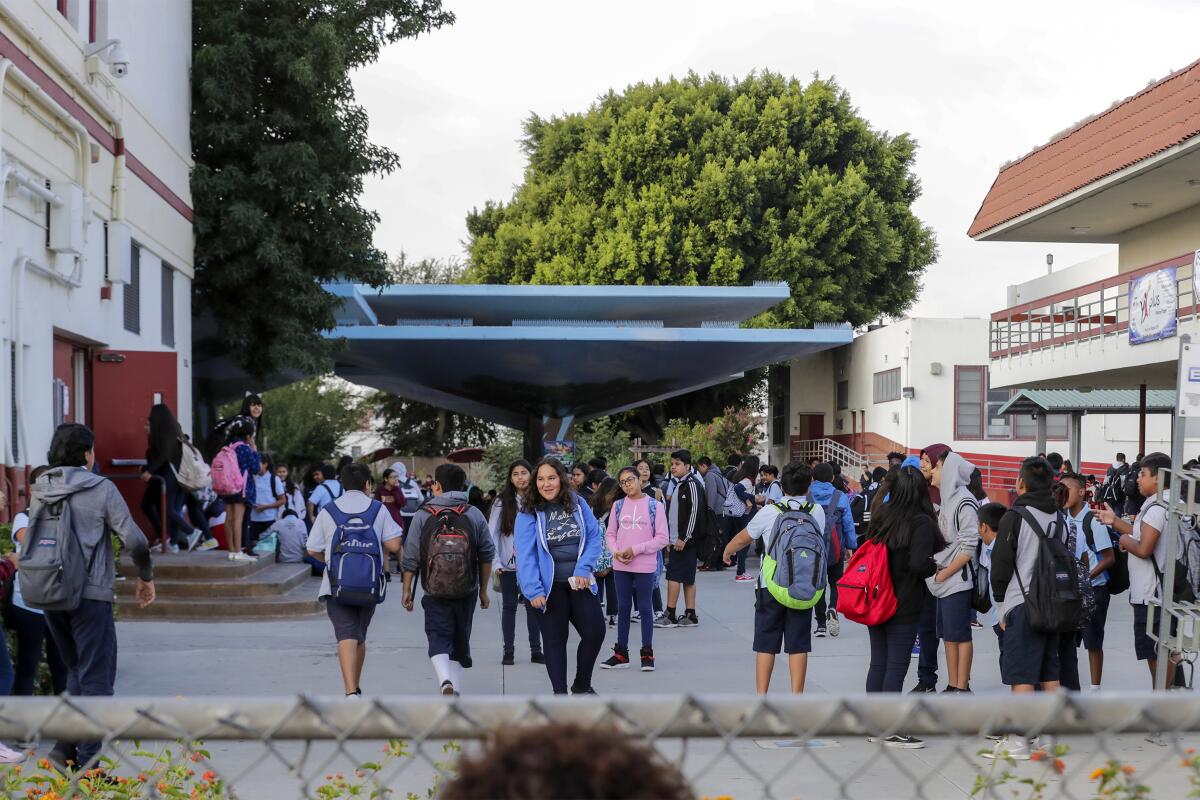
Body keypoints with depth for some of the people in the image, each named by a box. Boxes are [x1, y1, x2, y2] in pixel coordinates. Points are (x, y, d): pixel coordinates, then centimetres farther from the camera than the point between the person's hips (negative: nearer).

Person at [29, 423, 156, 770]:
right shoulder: (101, 488, -8)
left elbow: (28, 543, 13)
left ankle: (64, 749, 15)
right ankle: (86, 764, -1)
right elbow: (134, 540, -11)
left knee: (77, 672, 21)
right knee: (96, 679, 2)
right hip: (91, 595, -6)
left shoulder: (40, 490, 8)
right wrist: (146, 576, 4)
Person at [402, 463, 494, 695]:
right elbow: (487, 556, 6)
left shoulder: (422, 516, -4)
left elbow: (410, 559, -2)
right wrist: (483, 590, 14)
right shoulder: (475, 515, 3)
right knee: (460, 639, 16)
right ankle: (456, 691, 20)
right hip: (467, 591, 3)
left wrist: (407, 590, 8)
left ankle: (445, 682, -28)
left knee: (438, 638, -3)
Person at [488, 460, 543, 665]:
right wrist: (495, 562, -10)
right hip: (508, 564, -1)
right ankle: (508, 651, 14)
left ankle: (536, 650, 15)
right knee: (509, 607, 8)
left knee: (534, 606, 7)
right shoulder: (502, 502, -3)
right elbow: (492, 533, -4)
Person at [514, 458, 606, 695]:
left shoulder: (578, 504, 2)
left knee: (595, 632, -1)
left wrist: (584, 569, -12)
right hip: (550, 587, -3)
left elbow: (594, 538, 2)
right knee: (554, 639, 3)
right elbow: (525, 555, -11)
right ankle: (560, 694, 13)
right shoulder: (528, 514, -7)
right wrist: (533, 591, -19)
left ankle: (582, 685, 21)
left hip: (580, 583, 3)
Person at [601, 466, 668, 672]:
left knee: (645, 609, 3)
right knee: (623, 608, 11)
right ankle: (621, 653, 20)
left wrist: (636, 549, -13)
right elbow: (610, 533, 10)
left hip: (645, 567, -3)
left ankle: (647, 654, 12)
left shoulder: (654, 506, -4)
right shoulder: (618, 506, 6)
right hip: (621, 566, 3)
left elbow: (661, 539, -6)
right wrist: (616, 551, -9)